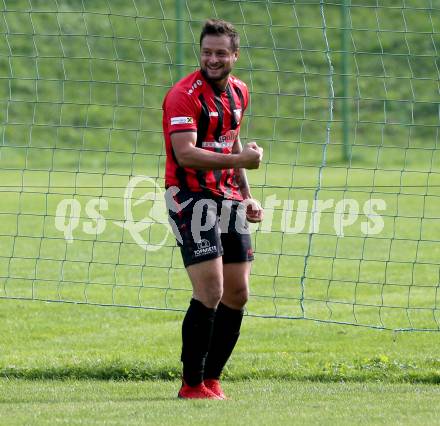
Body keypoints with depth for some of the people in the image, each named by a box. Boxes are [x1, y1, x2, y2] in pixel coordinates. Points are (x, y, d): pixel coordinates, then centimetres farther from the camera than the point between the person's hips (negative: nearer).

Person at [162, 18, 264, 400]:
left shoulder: (239, 92, 11)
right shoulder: (184, 95, -15)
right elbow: (185, 154, -25)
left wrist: (247, 196, 20)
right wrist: (239, 159, -27)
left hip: (228, 199, 8)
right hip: (192, 197, -8)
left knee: (237, 295, 6)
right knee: (210, 293, -15)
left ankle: (211, 380, 16)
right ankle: (192, 385, -6)